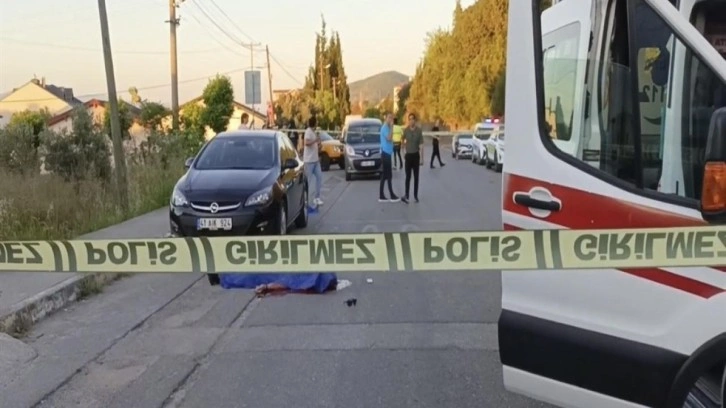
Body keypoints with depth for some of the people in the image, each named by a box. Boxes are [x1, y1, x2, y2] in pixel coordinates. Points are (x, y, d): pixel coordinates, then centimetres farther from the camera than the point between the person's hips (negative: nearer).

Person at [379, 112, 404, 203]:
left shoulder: (387, 127, 18)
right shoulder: (385, 127, -13)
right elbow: (389, 138, -27)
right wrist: (392, 127, -23)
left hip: (387, 153, 10)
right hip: (385, 153, -10)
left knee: (384, 175, 9)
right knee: (389, 176, -6)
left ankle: (381, 196, 10)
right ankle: (392, 196, -3)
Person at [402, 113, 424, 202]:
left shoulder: (419, 130, -7)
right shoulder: (405, 130, -4)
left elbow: (421, 145, -5)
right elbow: (403, 141, 11)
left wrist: (422, 157, -6)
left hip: (416, 155, 0)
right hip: (408, 155, 0)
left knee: (416, 176, 5)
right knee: (408, 176, 2)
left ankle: (415, 195, 11)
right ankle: (407, 194, 7)